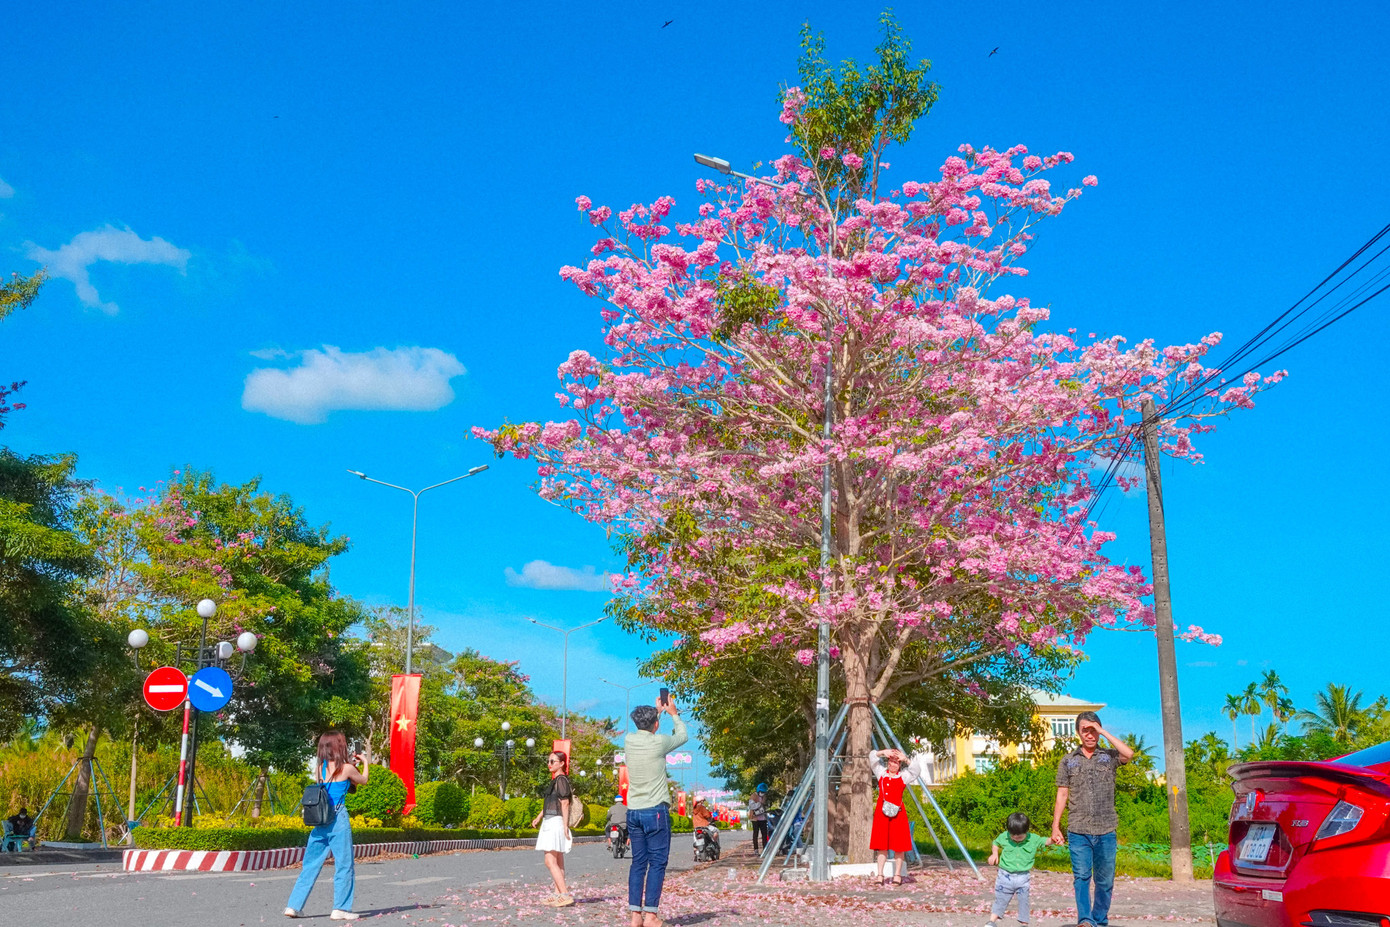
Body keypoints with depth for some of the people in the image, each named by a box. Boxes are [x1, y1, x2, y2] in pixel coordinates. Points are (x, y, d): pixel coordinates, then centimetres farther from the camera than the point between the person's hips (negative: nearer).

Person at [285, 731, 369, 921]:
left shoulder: (320, 769, 9)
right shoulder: (347, 768, -5)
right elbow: (363, 780, 14)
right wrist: (364, 763, 33)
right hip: (338, 820, -6)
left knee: (311, 864, 11)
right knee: (344, 865, 3)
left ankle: (294, 905, 9)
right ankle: (340, 908, 2)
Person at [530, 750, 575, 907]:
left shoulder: (561, 780, -12)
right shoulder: (555, 780, 18)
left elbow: (565, 803, -16)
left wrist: (565, 826, -19)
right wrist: (539, 817, 30)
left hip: (556, 823, -10)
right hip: (549, 823, 10)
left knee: (550, 861, -14)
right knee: (557, 861, 10)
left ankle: (565, 894, -17)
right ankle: (558, 894, 13)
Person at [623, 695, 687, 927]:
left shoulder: (629, 740, 2)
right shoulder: (659, 742, -11)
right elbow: (682, 735, 9)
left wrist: (656, 711, 35)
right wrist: (673, 713, 24)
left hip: (633, 811, 5)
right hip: (656, 811, -5)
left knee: (638, 863, 9)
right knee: (657, 863, -1)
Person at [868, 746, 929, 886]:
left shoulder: (904, 776, 8)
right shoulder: (881, 772, 13)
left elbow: (916, 771, -7)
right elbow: (872, 757, 10)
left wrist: (906, 760, -13)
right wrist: (883, 753, -5)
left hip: (897, 812, -1)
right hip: (881, 811, 1)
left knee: (898, 845, 0)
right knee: (881, 844, 2)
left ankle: (897, 875, 5)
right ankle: (880, 875, 3)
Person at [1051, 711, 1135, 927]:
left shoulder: (1109, 756, 8)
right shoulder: (1068, 761, 11)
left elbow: (1129, 753, -15)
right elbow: (1062, 795, 11)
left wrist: (1102, 731, -11)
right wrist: (1055, 826, 5)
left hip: (1106, 830, 0)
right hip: (1078, 830, 0)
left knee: (1105, 880, 6)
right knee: (1081, 876, -12)